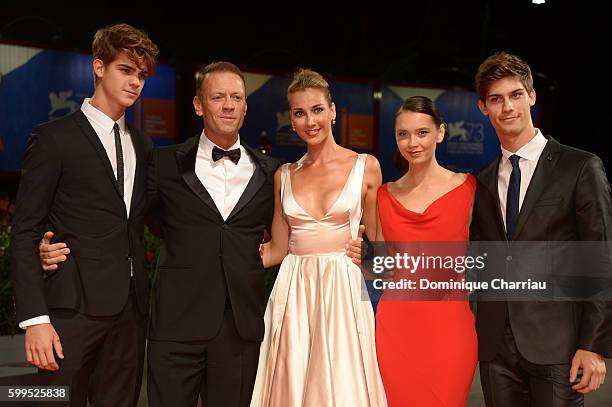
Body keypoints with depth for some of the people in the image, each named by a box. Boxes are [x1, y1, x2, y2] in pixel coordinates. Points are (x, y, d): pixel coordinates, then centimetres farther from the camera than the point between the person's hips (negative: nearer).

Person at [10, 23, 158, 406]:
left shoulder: (142, 145, 15)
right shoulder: (54, 138, -3)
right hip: (75, 306, -5)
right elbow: (25, 232, -7)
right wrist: (35, 318, -14)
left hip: (131, 309, 6)